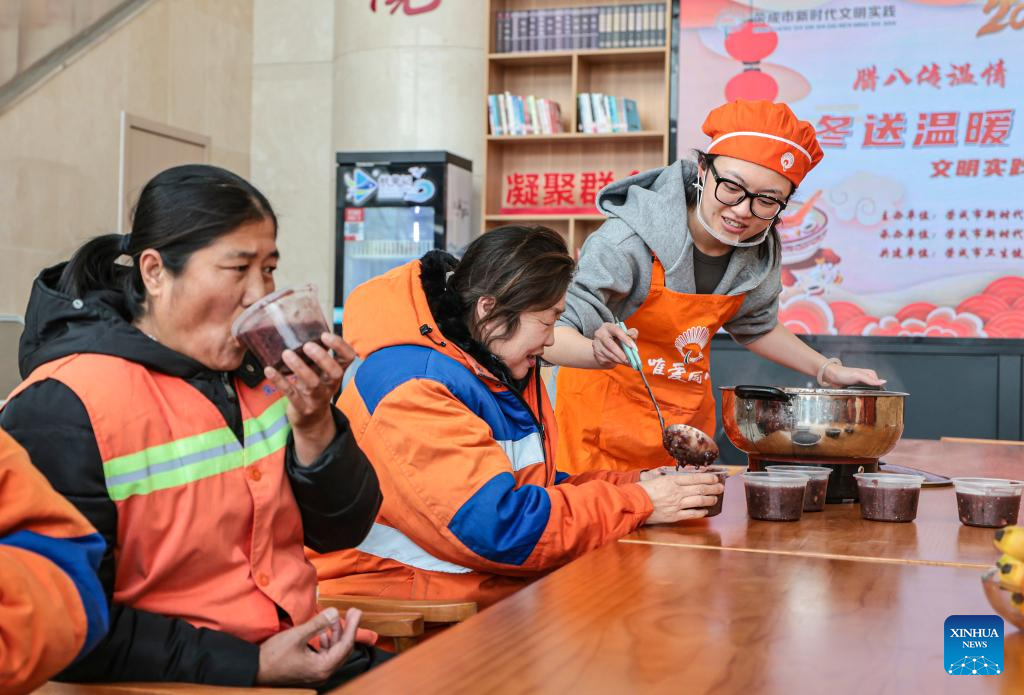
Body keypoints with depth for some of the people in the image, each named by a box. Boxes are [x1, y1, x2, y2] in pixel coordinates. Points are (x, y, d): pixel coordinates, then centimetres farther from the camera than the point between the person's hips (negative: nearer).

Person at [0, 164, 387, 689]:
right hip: (177, 681, -5)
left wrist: (313, 423, -10)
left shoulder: (260, 371, 5)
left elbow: (340, 532, 6)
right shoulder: (61, 410, -13)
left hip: (302, 653, 6)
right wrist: (251, 667, -18)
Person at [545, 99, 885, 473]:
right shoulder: (628, 242, -28)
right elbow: (552, 334, -31)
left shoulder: (761, 250, -9)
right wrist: (599, 350, -50)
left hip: (690, 413, 5)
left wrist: (829, 371, 8)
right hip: (607, 412, -5)